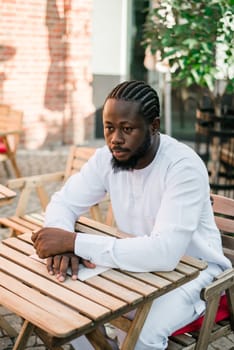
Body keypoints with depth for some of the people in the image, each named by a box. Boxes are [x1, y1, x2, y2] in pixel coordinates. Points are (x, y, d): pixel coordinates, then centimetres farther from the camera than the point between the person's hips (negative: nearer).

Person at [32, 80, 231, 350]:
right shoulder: (107, 157, -10)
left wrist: (75, 242, -39)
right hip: (139, 262, 6)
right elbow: (63, 202, -4)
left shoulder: (184, 167, -29)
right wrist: (64, 242, -28)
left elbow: (164, 252, -39)